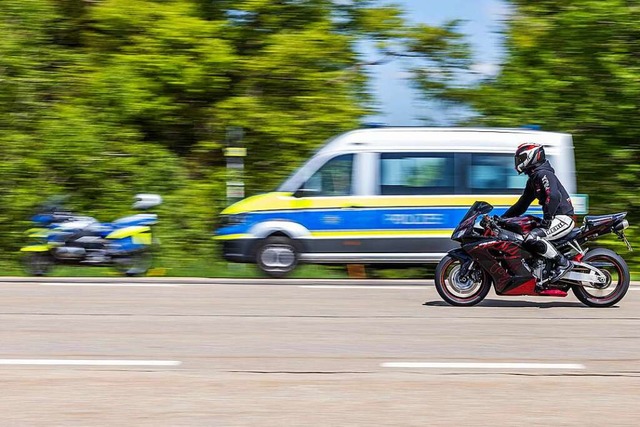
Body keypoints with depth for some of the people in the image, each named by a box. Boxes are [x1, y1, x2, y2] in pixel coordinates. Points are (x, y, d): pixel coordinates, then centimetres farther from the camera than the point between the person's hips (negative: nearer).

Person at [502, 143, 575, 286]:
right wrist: (503, 218, 21)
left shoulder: (543, 174, -13)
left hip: (563, 218, -11)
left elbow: (554, 196, -29)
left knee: (532, 238, -30)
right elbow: (522, 204, 26)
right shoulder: (533, 179, 20)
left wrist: (546, 219, -32)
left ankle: (563, 263, -21)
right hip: (553, 218, 11)